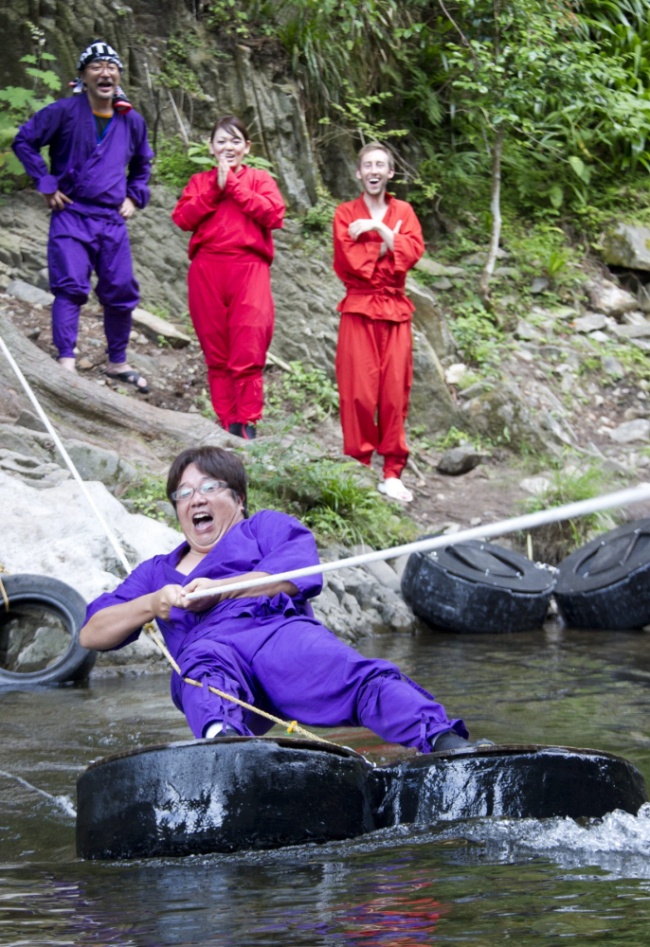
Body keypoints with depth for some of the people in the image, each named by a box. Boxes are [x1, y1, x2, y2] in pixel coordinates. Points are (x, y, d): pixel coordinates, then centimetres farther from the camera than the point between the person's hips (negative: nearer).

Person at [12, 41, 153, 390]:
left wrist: (134, 197, 14)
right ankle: (66, 361, -15)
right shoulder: (64, 112, -5)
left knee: (121, 292, 5)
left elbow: (143, 164, 28)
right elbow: (24, 141, -1)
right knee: (70, 286, -15)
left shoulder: (132, 121, 10)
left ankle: (117, 361, 20)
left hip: (113, 220, 4)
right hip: (71, 215, -4)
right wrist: (46, 184, -7)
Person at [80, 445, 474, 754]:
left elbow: (299, 571, 7)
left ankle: (442, 738, -56)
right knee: (204, 668, -41)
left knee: (363, 677, -32)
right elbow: (91, 634, 26)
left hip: (280, 630, 0)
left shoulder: (267, 526, 32)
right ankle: (224, 738, -74)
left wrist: (217, 590, 0)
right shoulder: (157, 572, 39)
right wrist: (151, 604, 7)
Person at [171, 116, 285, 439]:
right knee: (216, 354, 1)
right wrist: (215, 188, -3)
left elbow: (273, 215, -4)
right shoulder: (199, 182, 19)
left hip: (248, 268, -2)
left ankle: (247, 424, -7)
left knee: (248, 352, -11)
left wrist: (234, 185, -2)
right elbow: (182, 218, 3)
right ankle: (226, 422, 5)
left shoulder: (259, 179, 14)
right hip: (207, 270, 2)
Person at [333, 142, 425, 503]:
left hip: (395, 310, 2)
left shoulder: (404, 212, 12)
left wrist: (377, 229, -12)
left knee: (394, 392, 0)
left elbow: (413, 252, -6)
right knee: (358, 392, -7)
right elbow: (348, 260, -8)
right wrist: (388, 240, -7)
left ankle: (392, 473, 5)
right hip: (359, 310, -2)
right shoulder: (346, 213, 7)